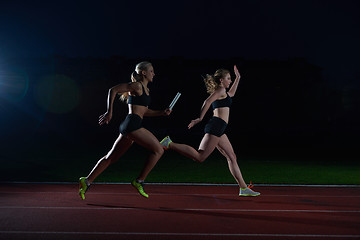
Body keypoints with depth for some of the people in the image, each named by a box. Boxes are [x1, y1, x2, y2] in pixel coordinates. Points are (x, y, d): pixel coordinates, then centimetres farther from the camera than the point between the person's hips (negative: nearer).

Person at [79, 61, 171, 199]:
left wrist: (162, 113, 18)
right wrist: (109, 112, -13)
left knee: (111, 157, 12)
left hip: (129, 126, 10)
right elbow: (113, 90, -10)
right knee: (158, 150, -7)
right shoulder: (137, 86, -6)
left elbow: (144, 111, 29)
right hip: (132, 124, -10)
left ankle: (87, 181, 15)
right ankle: (139, 181, -3)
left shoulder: (145, 90, 21)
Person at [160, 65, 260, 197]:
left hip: (218, 130, 10)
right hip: (217, 125, -10)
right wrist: (200, 118, -21)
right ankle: (170, 144, -16)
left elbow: (230, 94, 48)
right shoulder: (220, 89, -2)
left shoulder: (221, 92, 26)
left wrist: (238, 78, 49)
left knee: (232, 157, 9)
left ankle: (244, 188, 11)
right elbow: (207, 102, -17)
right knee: (200, 157, -18)